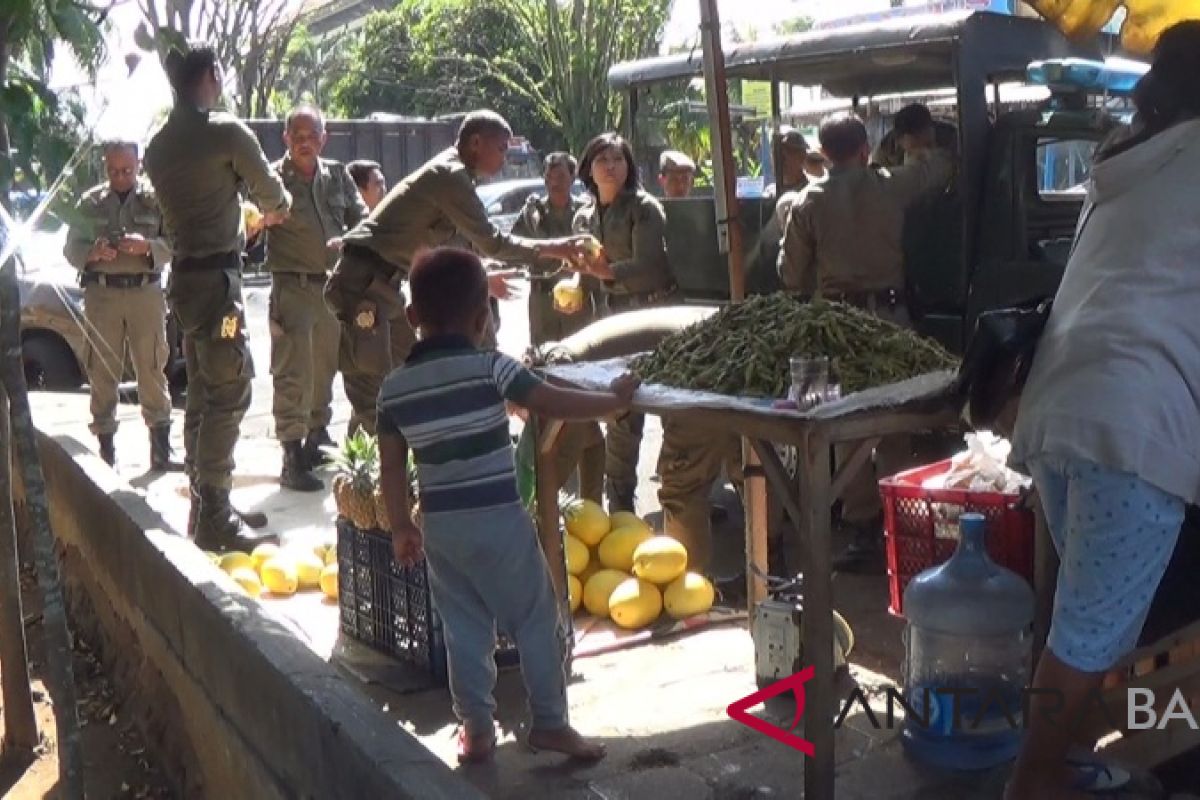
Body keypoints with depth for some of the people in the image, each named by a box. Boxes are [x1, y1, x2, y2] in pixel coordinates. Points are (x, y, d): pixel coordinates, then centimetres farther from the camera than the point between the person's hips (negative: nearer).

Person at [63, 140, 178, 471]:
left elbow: (175, 243, -2)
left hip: (145, 292, -1)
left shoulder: (156, 199, 5)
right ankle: (106, 449, 8)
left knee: (152, 369, -2)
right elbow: (71, 247, 8)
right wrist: (92, 252, -14)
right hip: (102, 293, 2)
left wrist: (148, 246, -21)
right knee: (102, 370, 2)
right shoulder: (90, 202, 10)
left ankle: (160, 448, 3)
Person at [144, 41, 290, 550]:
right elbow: (273, 195, 0)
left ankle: (206, 507, 22)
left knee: (203, 395, 15)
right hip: (216, 277, -8)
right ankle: (214, 521, -8)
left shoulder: (159, 145, 12)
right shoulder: (226, 132, -10)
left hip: (185, 274, 9)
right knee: (228, 395, -8)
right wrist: (275, 210, 24)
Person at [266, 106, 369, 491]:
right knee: (293, 375, -8)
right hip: (293, 286, -6)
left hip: (333, 284, 6)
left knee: (325, 369, 17)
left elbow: (360, 215, 11)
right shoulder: (273, 178, -6)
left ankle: (318, 439, 33)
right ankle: (292, 459, -5)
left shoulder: (337, 175, 10)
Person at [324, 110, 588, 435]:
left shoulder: (449, 175, 17)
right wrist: (550, 248, -6)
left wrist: (479, 278, 30)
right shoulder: (450, 176, -14)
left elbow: (433, 252, 26)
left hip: (381, 284, 11)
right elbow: (490, 241, -14)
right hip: (363, 284, -11)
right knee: (372, 393, -11)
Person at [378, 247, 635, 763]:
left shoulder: (394, 387, 3)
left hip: (439, 524, 5)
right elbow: (553, 404, -13)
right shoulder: (488, 367, -12)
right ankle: (550, 721, 15)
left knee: (463, 628, 15)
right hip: (497, 518, -5)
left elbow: (392, 464, 7)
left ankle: (476, 728, 21)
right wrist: (615, 400, 0)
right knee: (536, 620, 9)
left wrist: (401, 526, 16)